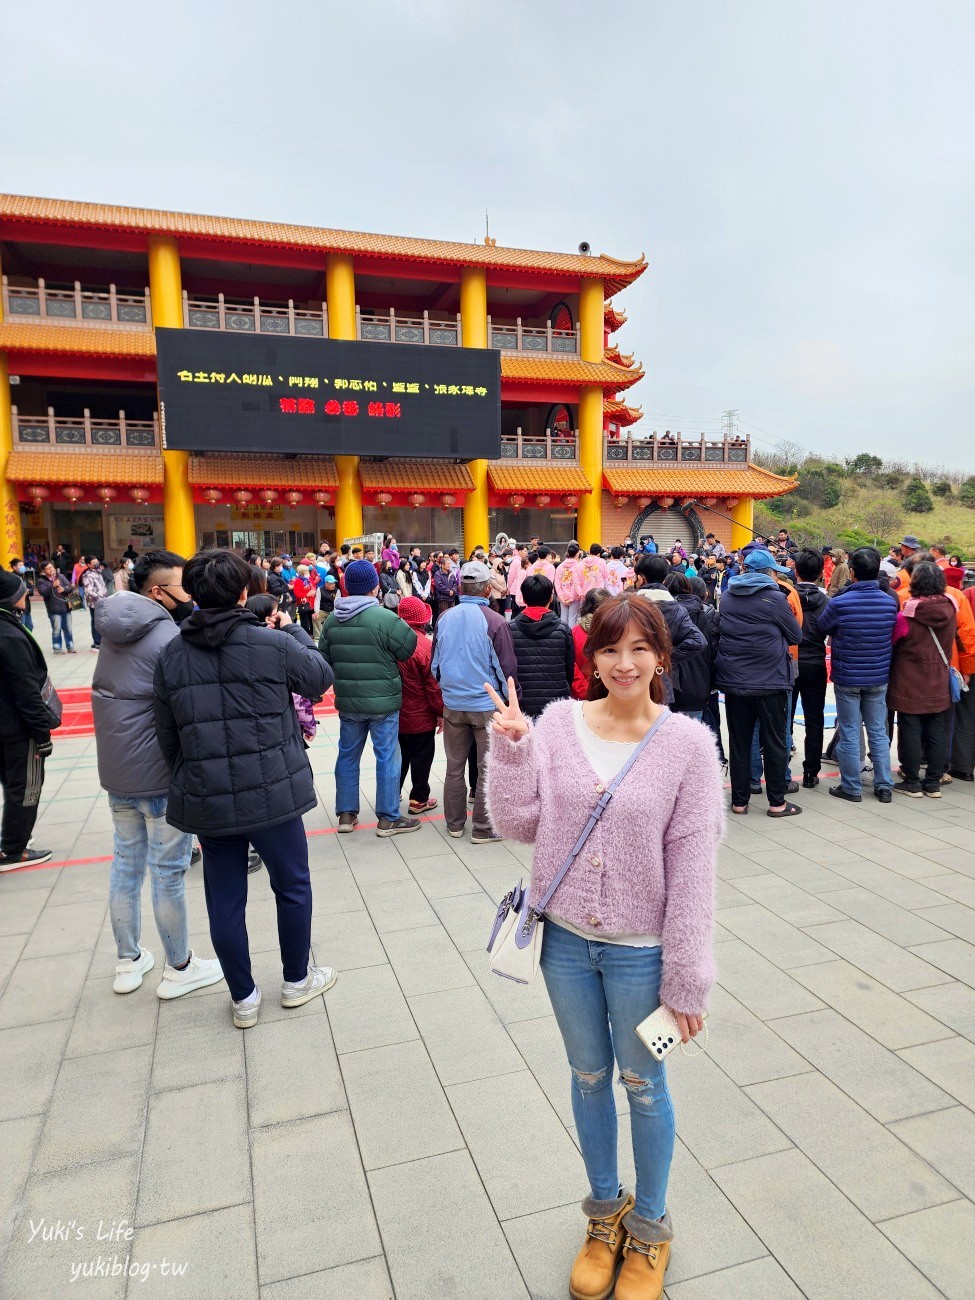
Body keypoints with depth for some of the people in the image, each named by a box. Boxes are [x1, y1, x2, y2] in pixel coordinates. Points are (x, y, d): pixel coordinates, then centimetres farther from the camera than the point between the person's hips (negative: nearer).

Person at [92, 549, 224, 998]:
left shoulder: (115, 629, 5)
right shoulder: (169, 638, -20)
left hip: (115, 769, 8)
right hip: (159, 774, -8)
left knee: (126, 862, 18)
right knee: (168, 872, 5)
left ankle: (128, 962, 32)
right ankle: (179, 969, 20)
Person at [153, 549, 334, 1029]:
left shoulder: (171, 656, -1)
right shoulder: (272, 643, -14)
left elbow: (167, 736, 5)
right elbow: (320, 678, 4)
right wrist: (294, 629, 16)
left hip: (206, 800, 4)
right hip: (271, 792, -3)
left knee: (224, 901, 15)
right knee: (292, 886, 18)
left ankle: (244, 999, 29)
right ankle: (297, 980, 34)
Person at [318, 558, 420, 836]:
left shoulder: (331, 620, 0)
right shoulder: (385, 618, -18)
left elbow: (324, 659, 6)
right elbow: (408, 649, -10)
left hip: (347, 702, 5)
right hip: (382, 702, -5)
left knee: (347, 756, 16)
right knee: (387, 757, 5)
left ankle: (346, 814, 25)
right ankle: (388, 818, 13)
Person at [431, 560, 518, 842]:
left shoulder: (444, 619, -1)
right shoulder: (495, 622, -15)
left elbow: (435, 662, 8)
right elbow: (506, 668, -10)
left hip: (452, 704, 5)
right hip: (487, 705, -4)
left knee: (455, 766, 15)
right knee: (488, 769, 7)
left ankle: (454, 823, 26)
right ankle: (482, 829, 14)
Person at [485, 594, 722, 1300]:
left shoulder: (688, 743, -13)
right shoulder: (557, 724, -7)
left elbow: (693, 868, -11)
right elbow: (519, 822, -6)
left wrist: (686, 977, -8)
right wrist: (511, 746, -19)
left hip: (640, 949, -2)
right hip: (565, 938, 3)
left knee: (643, 1085, 19)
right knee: (588, 1076, 22)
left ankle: (649, 1225, 46)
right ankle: (605, 1210, 50)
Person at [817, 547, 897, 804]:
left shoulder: (839, 603, -18)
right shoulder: (890, 602, -6)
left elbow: (822, 627, -1)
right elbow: (892, 633, 10)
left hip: (847, 678, -3)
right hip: (879, 677, 3)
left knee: (849, 733, 6)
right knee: (878, 732, 13)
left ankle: (851, 787, 13)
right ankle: (884, 786, 19)